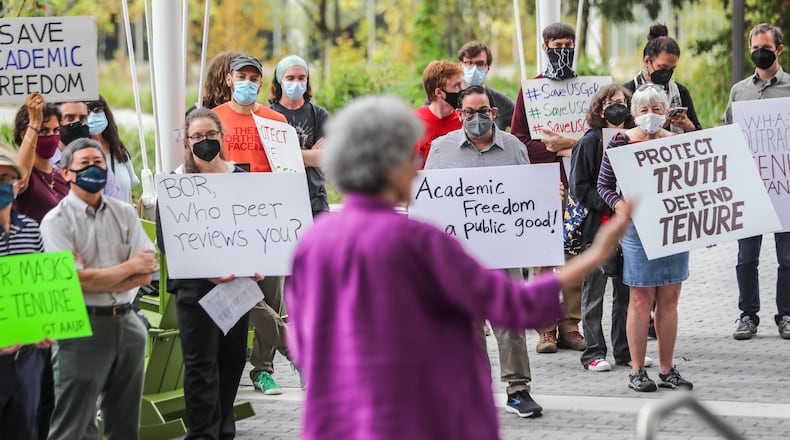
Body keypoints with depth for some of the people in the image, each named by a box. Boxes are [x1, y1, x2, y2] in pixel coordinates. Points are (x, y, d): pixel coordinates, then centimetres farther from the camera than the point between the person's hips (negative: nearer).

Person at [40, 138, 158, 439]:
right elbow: (74, 280, -15)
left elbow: (146, 274, 0)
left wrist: (96, 281, -13)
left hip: (126, 322, 5)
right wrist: (130, 267, -5)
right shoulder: (57, 221, -5)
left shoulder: (125, 214, 9)